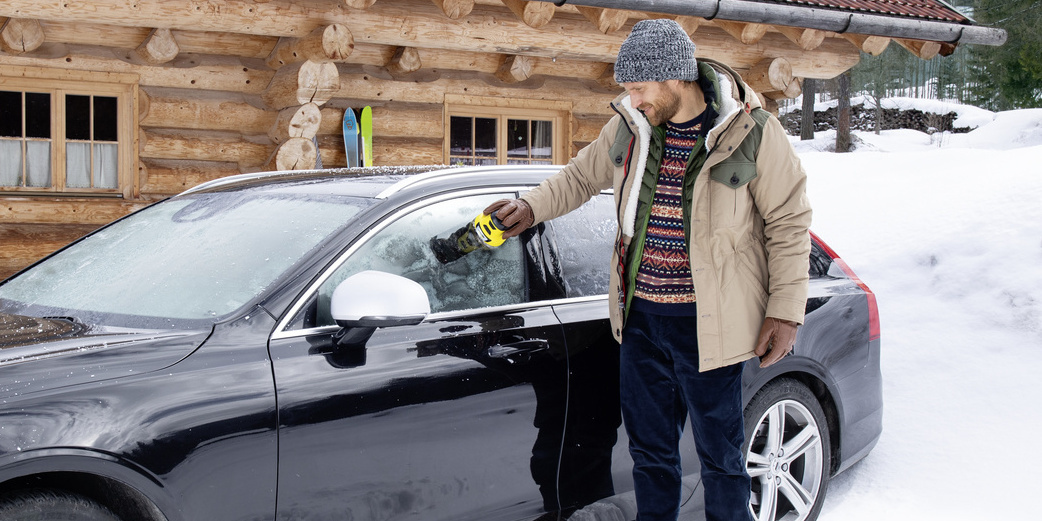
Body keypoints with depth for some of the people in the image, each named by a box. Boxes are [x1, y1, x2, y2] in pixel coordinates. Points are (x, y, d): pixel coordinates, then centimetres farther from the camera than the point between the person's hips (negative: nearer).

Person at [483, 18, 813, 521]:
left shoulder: (752, 131, -12)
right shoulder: (630, 124, 2)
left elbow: (788, 224, -5)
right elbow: (583, 175, 21)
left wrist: (785, 311, -7)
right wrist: (531, 206, 9)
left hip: (707, 323, -5)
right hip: (640, 315, 5)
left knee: (719, 455, 7)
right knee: (649, 448, 17)